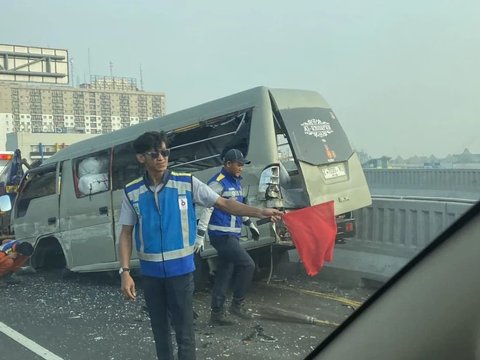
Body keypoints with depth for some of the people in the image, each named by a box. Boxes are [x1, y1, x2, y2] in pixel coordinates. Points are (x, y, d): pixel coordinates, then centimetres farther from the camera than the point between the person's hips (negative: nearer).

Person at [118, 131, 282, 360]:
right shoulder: (132, 192, -2)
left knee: (184, 331, 2)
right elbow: (126, 234, 3)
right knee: (159, 328, 17)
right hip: (150, 271, 2)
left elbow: (223, 204, -3)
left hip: (180, 268, -2)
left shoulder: (187, 183, -6)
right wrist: (125, 272, -5)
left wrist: (260, 212, -13)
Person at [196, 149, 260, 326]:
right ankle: (237, 304, 2)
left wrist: (250, 224, 31)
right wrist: (200, 234, -21)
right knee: (247, 265, -11)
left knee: (224, 275, 10)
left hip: (232, 235, 9)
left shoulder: (236, 182, 16)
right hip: (221, 235, -9)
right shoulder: (218, 182, -13)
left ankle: (217, 313, 16)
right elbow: (207, 208, -17)